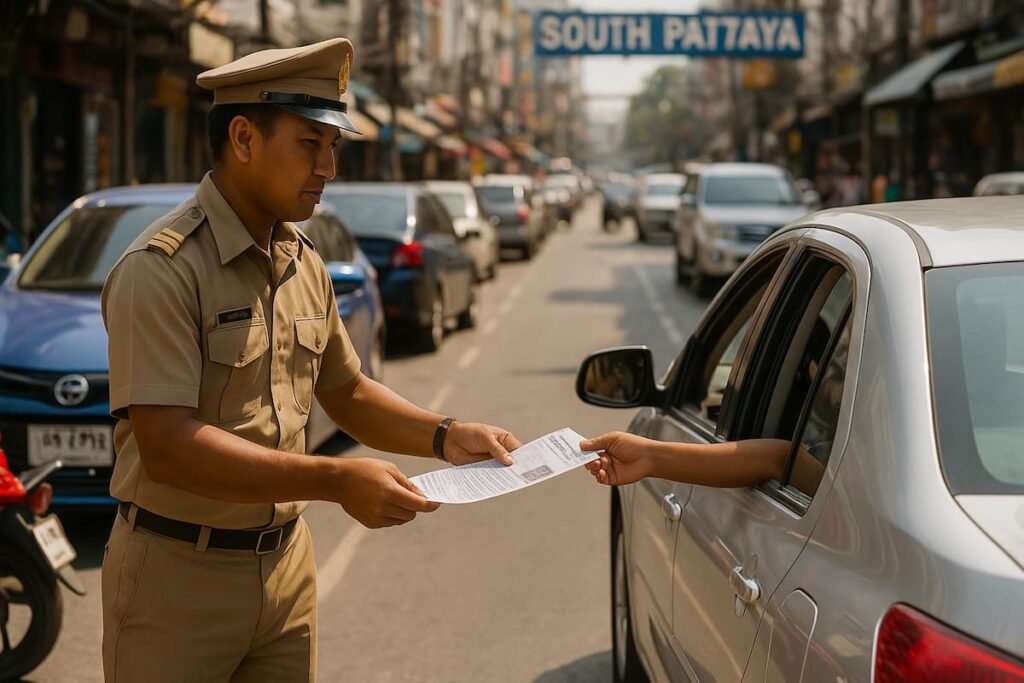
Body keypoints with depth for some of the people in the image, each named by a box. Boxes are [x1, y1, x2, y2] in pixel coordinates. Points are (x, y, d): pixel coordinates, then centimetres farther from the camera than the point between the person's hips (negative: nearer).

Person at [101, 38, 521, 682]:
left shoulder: (303, 262, 9)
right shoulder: (162, 268, -19)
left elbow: (346, 391, 19)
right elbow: (167, 448, -26)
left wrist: (444, 435, 2)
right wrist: (335, 480, -30)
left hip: (286, 562, 7)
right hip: (179, 579, -7)